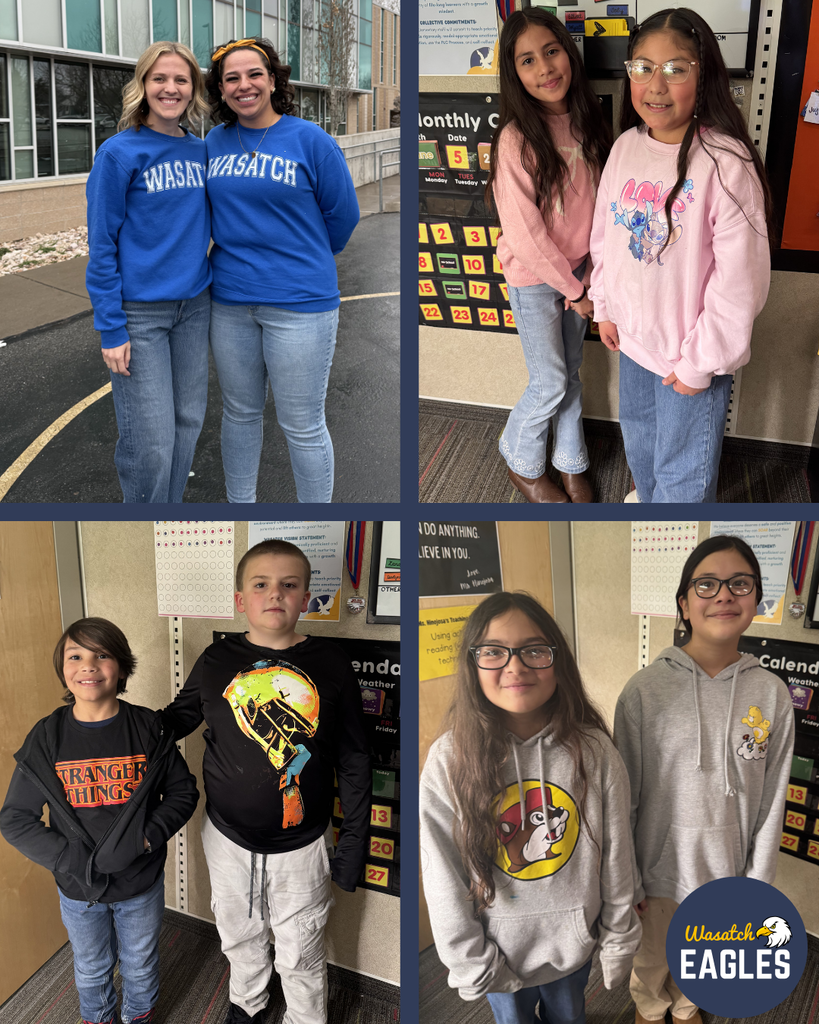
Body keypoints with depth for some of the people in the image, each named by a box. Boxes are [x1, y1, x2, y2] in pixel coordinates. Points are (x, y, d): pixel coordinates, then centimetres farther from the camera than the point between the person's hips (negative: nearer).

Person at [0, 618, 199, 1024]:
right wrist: (69, 858, -21)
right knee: (91, 968, 24)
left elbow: (183, 791, -6)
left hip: (142, 883, 0)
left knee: (140, 964, 23)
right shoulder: (46, 738, -13)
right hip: (78, 889, 1)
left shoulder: (148, 728, -14)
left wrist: (148, 836, -22)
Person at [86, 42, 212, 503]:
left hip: (194, 306, 5)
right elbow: (102, 244, -9)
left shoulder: (200, 151, 6)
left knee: (188, 423, 12)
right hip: (140, 312, -5)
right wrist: (111, 328, -12)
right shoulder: (120, 152, -9)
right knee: (151, 441, -5)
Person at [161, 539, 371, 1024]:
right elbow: (179, 717, 11)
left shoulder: (330, 663, -11)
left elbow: (354, 761, -5)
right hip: (228, 838, 2)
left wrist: (355, 840, -3)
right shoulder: (218, 661, -7)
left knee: (301, 957, 14)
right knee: (239, 936, 25)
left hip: (301, 845, -2)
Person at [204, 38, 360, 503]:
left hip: (298, 303, -4)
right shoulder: (215, 143, 6)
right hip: (230, 301, 4)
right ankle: (240, 501, 33)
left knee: (303, 426, 2)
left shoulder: (310, 140, -6)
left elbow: (343, 215, 2)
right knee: (240, 413, 16)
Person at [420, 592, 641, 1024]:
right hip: (499, 949, -1)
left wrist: (619, 942, 1)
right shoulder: (448, 760, -20)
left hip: (573, 941, 1)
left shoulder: (593, 752, -16)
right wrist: (473, 965, -10)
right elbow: (443, 880, -13)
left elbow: (617, 859, -6)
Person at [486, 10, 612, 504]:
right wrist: (572, 289, -13)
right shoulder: (516, 140, -23)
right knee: (550, 384, 5)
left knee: (572, 372, 18)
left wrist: (593, 269, -4)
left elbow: (599, 198, 4)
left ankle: (571, 462, 37)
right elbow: (524, 234, -21)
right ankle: (522, 464, 31)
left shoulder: (586, 121, -5)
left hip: (577, 269, 5)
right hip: (534, 278, -5)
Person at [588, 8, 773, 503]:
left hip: (692, 352, -6)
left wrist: (702, 361, -18)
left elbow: (740, 281, -22)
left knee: (682, 470, 9)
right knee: (638, 434, 29)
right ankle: (648, 498, 57)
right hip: (633, 334, 7)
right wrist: (605, 305, 11)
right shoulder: (626, 147, -3)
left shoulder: (727, 164, -24)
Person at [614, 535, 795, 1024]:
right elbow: (624, 796, -10)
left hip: (727, 873, 2)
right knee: (651, 961, 23)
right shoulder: (645, 690, -17)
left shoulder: (773, 695, -10)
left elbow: (771, 803, -3)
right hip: (660, 871, -2)